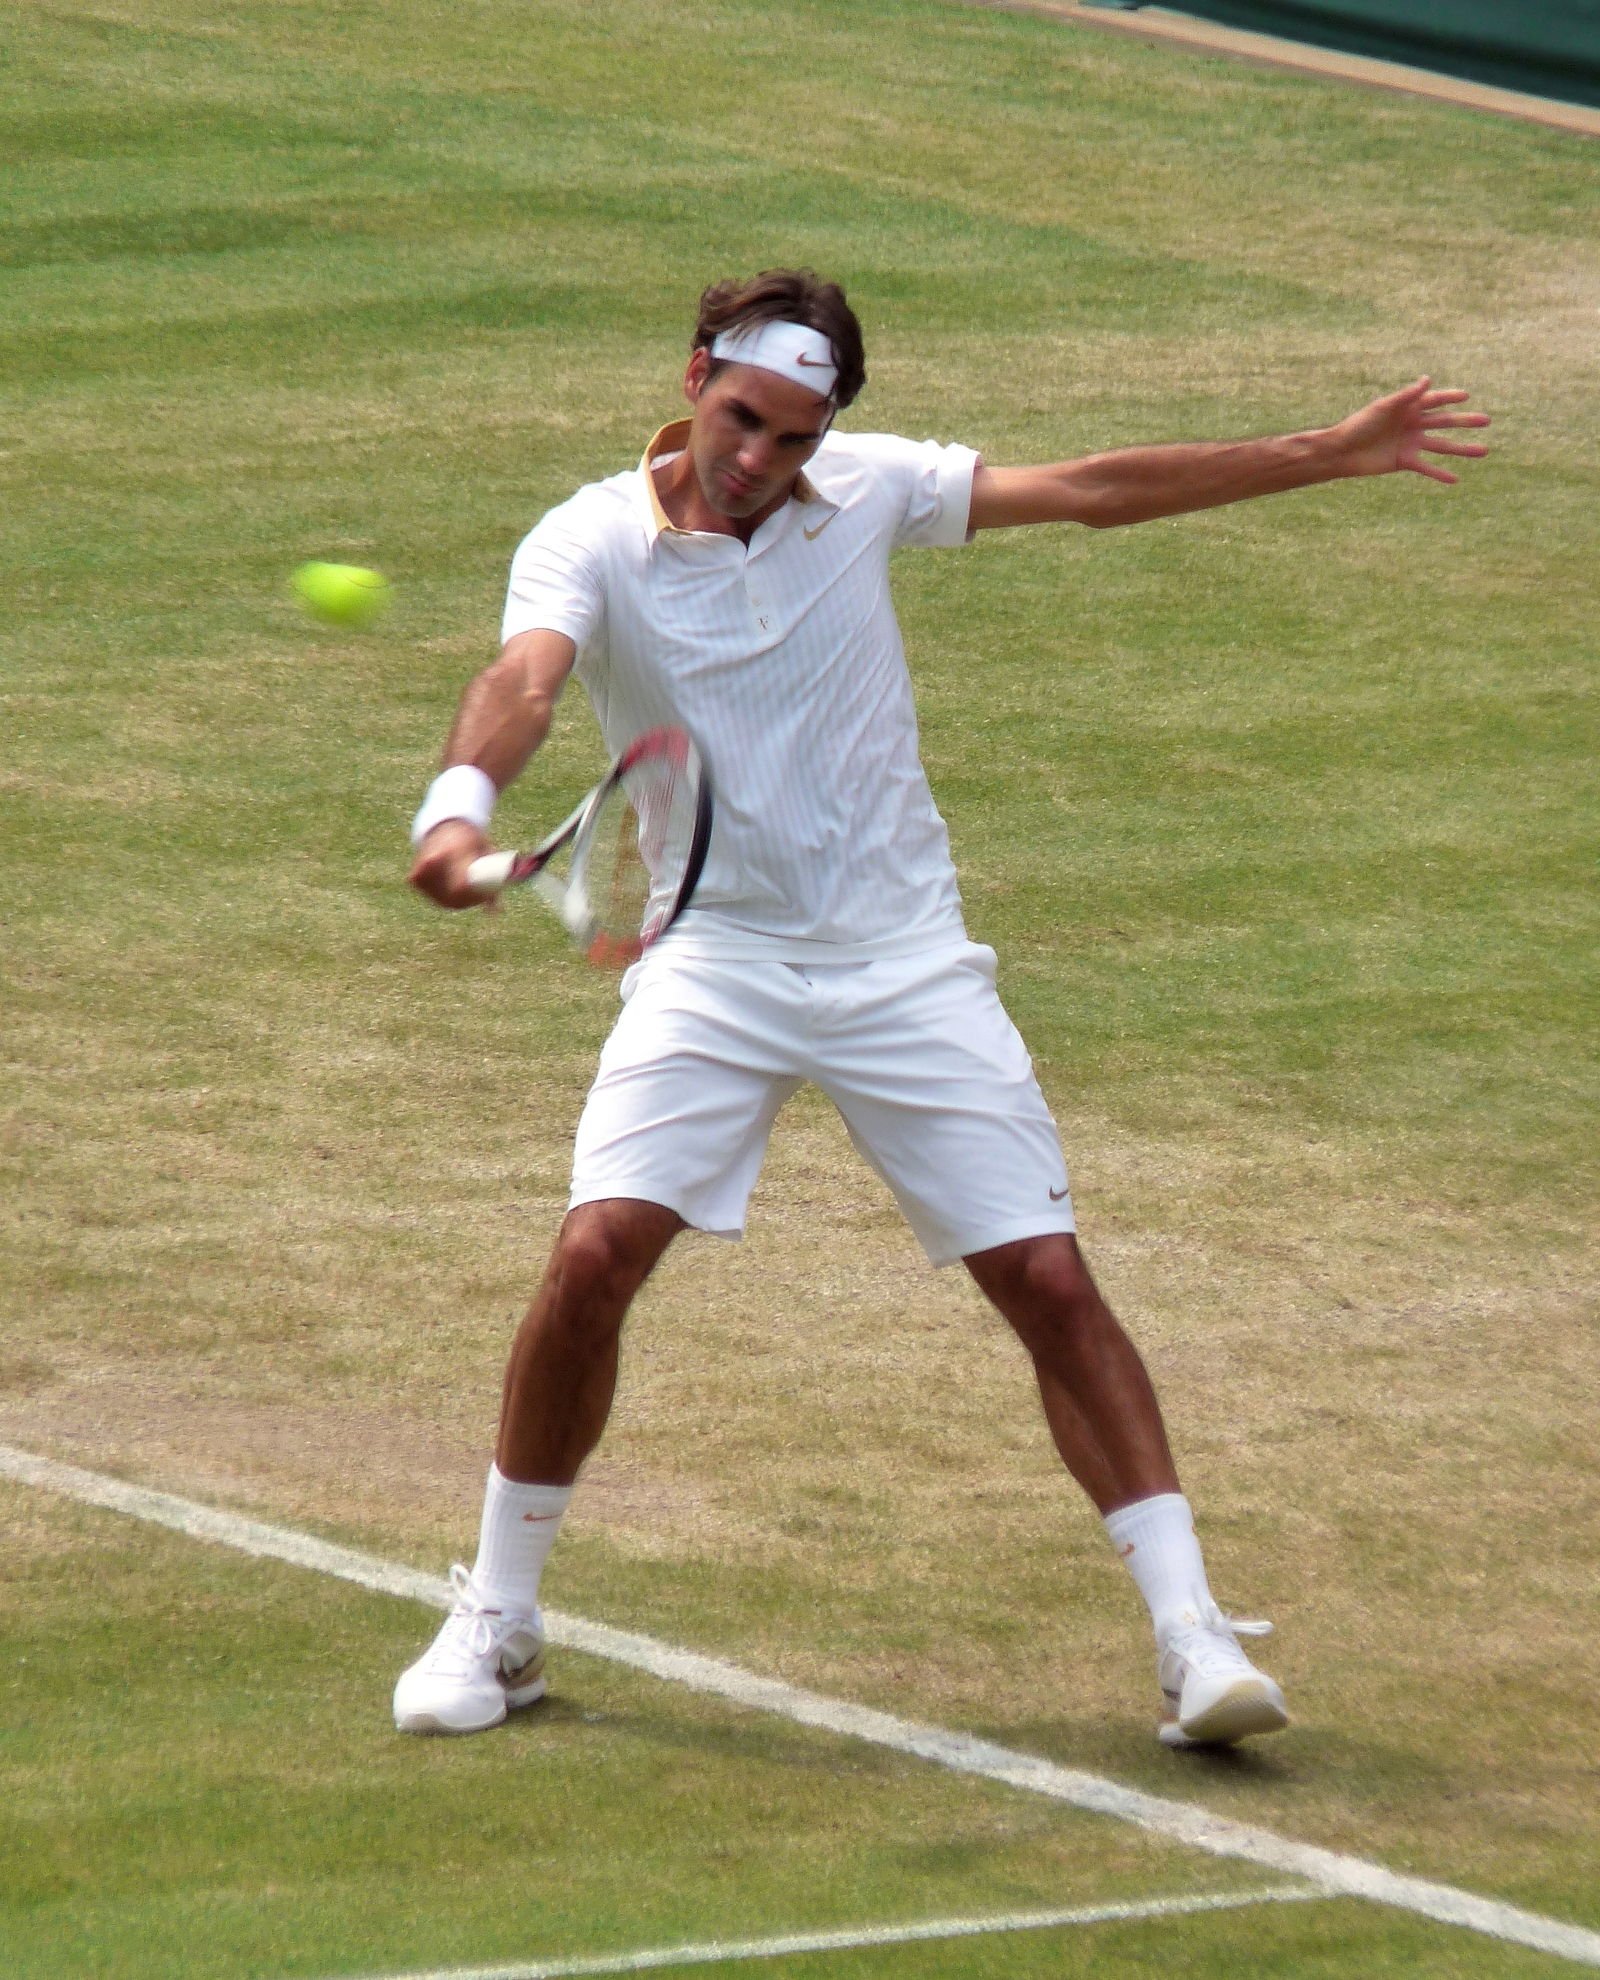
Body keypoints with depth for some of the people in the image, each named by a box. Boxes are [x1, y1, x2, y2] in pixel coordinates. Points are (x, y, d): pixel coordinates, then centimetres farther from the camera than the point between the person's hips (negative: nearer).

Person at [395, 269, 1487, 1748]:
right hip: (713, 961, -2)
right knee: (595, 1257, -16)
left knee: (1048, 1278, -5)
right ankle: (497, 1625, 3)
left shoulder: (864, 490, 1)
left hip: (904, 963, 2)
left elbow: (1091, 490, 9)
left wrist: (1325, 455, 7)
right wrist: (460, 806, -50)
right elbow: (524, 681, -29)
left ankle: (1191, 1633, 1)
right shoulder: (590, 545, -9)